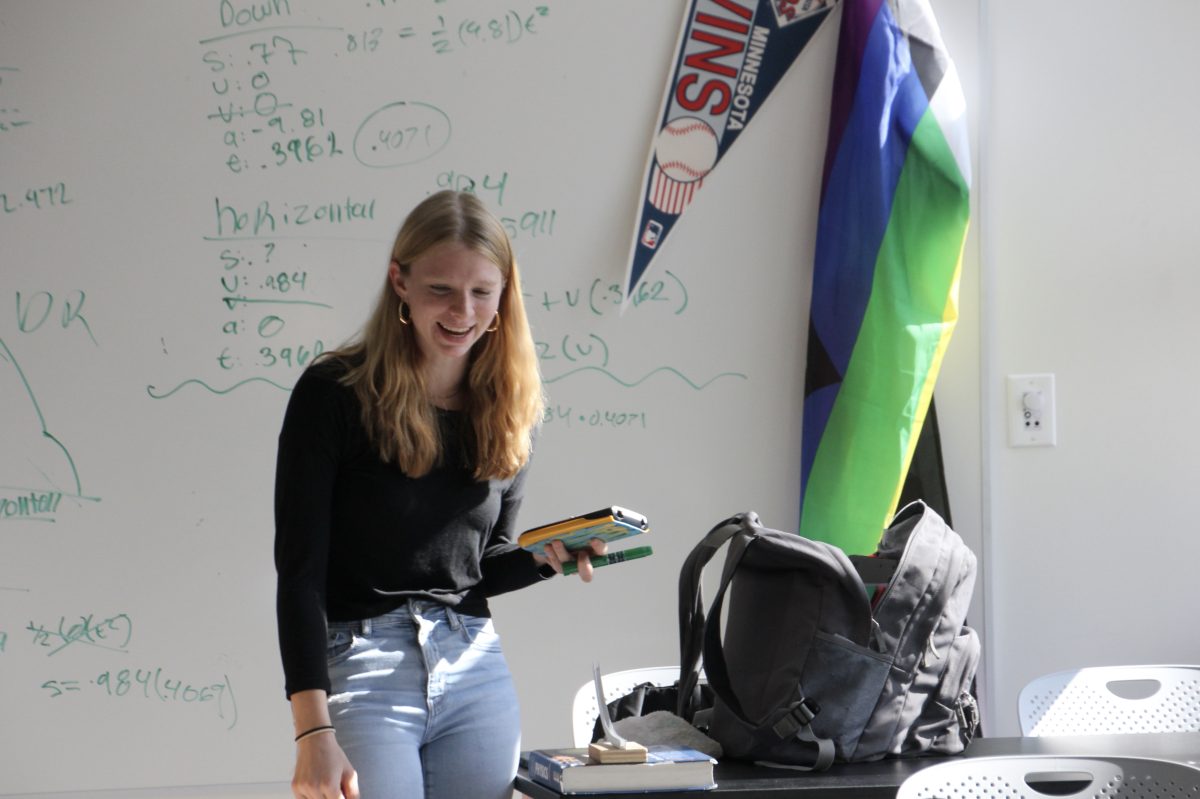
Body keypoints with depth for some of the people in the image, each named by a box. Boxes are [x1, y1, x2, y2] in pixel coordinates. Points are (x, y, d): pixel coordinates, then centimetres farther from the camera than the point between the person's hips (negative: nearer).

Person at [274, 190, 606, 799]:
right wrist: (313, 732, -18)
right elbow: (300, 572, -11)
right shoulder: (334, 393, -8)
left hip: (476, 672, 5)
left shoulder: (511, 409, 8)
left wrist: (548, 557, -4)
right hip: (360, 668, -5)